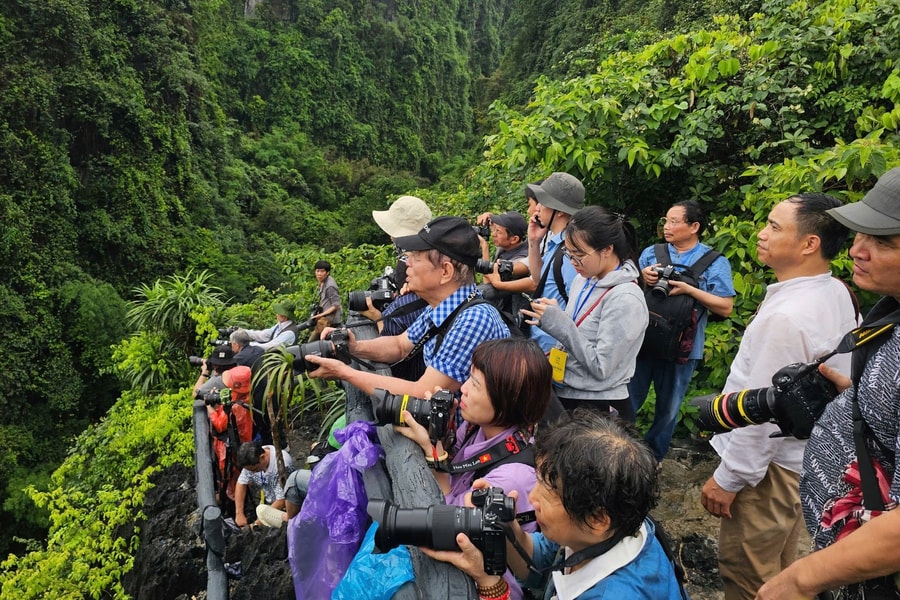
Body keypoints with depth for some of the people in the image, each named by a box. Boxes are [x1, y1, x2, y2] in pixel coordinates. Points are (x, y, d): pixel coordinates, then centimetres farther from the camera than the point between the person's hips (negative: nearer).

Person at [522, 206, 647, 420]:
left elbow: (600, 367, -22)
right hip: (564, 395, 7)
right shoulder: (583, 280, 4)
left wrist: (558, 321, -23)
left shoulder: (625, 299, -20)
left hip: (600, 409, -7)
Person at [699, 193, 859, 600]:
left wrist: (727, 479, -16)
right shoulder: (836, 293, 0)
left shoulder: (786, 315, -29)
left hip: (769, 464, -9)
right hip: (802, 455, 9)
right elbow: (832, 375, 12)